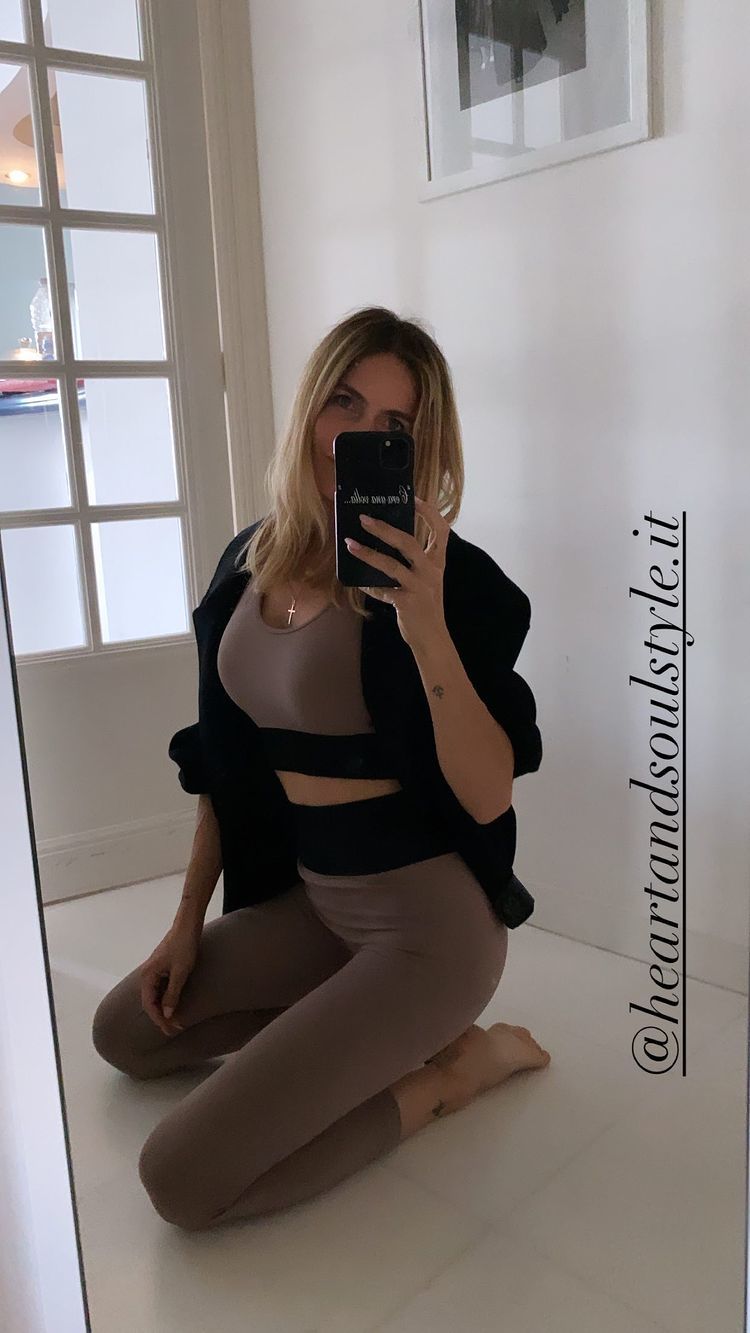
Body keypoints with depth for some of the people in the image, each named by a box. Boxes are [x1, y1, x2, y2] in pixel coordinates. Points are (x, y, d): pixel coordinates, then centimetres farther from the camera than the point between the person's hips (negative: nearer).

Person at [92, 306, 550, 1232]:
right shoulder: (258, 563, 1)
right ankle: (356, 1031, 19)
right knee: (126, 1034, 21)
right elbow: (226, 756, 10)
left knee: (182, 1183, -9)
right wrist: (188, 920, 13)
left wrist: (427, 630, -36)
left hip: (427, 922, -7)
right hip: (314, 899, 8)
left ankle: (447, 1068, 6)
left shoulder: (416, 577, -19)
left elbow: (488, 798, -24)